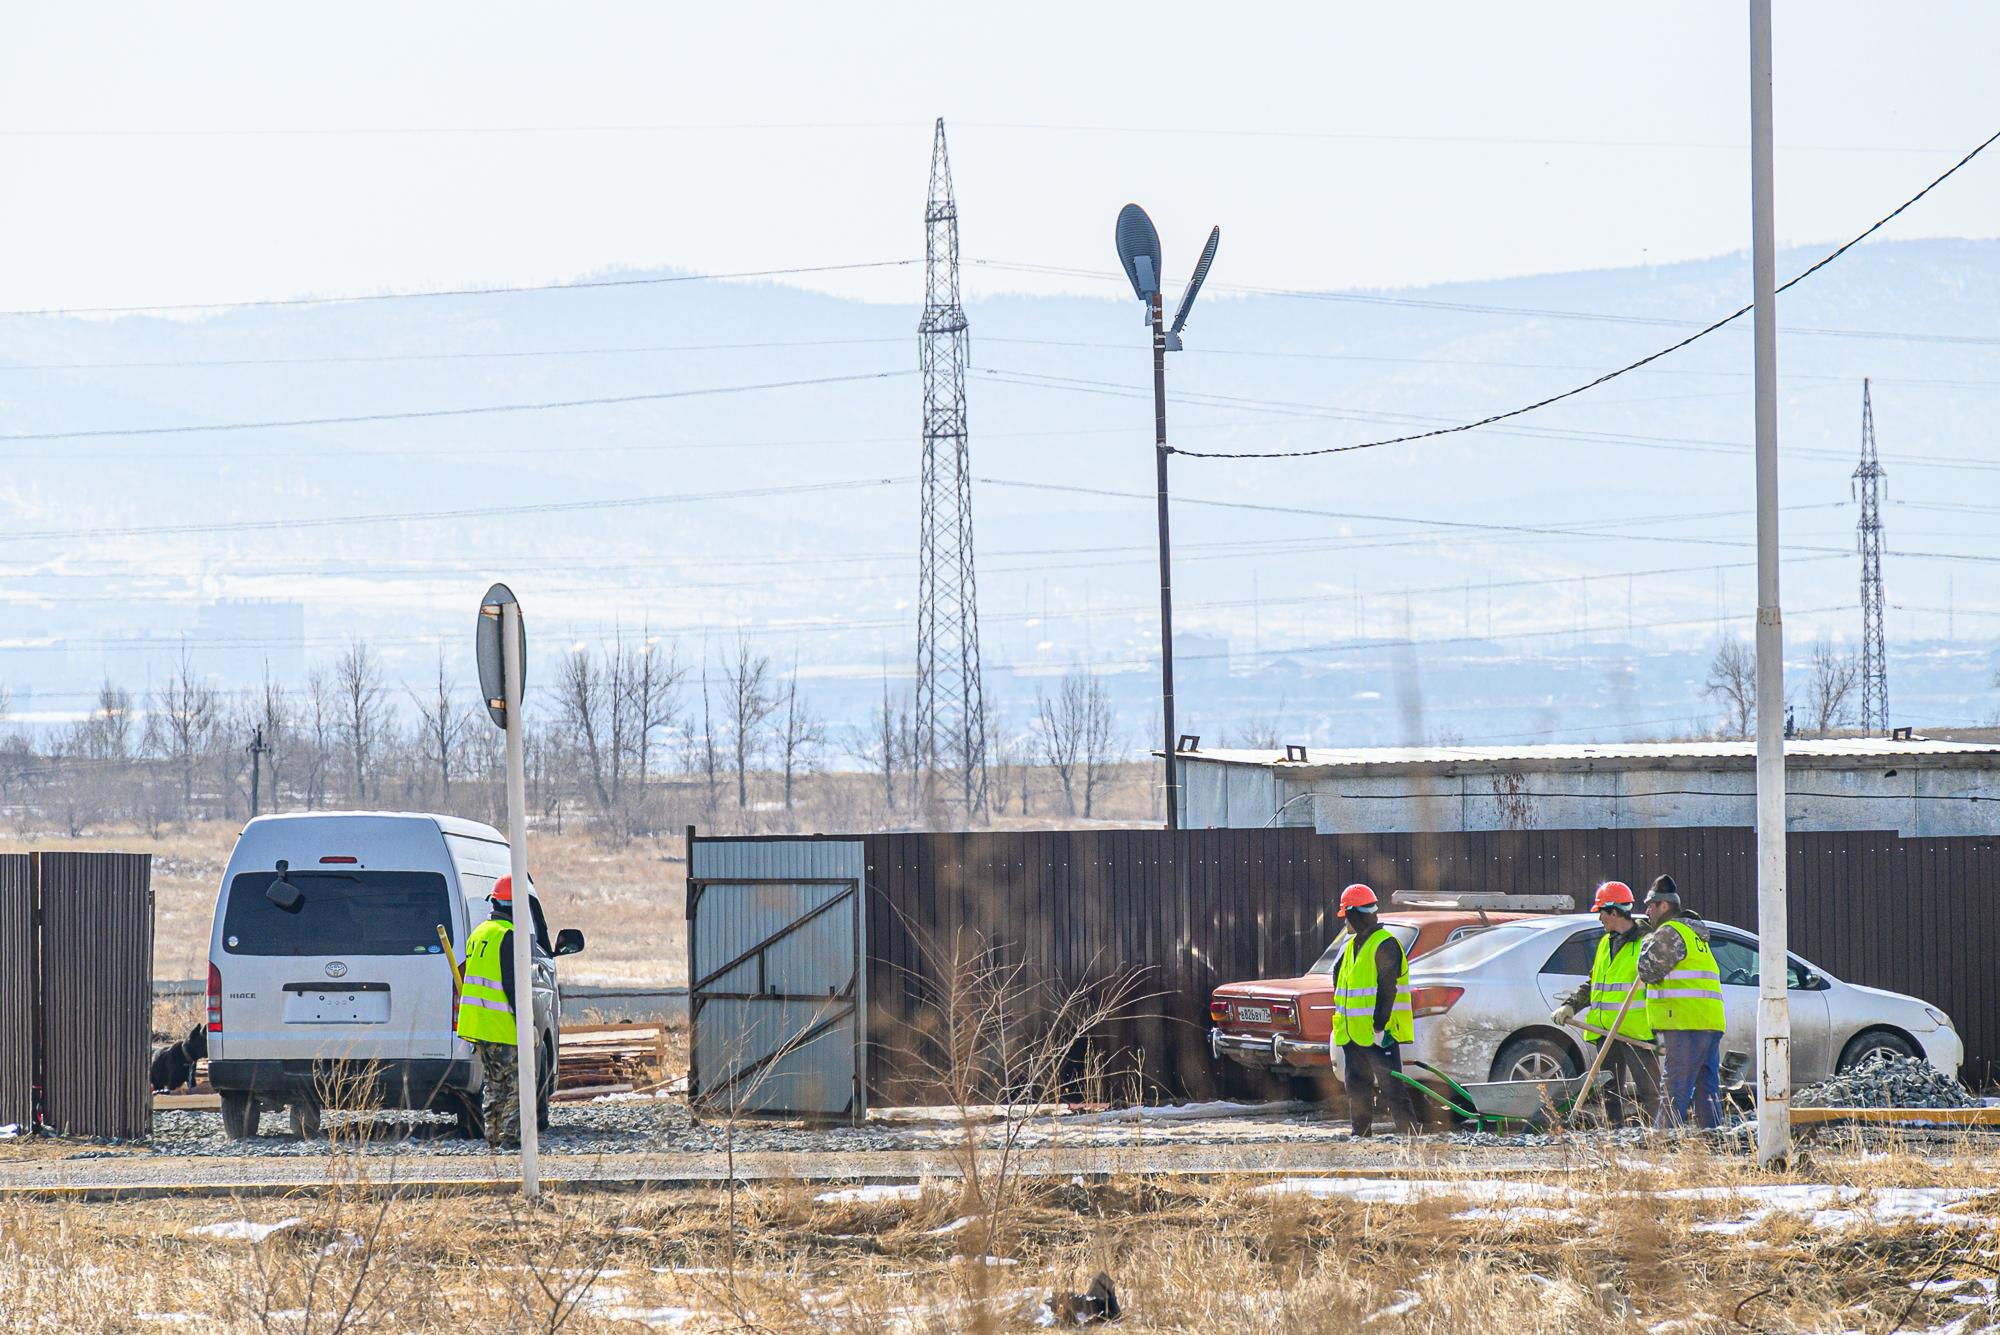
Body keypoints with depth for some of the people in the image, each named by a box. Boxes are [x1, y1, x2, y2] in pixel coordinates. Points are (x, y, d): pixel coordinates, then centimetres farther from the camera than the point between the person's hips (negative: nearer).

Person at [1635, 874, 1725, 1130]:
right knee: (1707, 1090, 8)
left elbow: (1648, 971, -10)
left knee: (1675, 1090, -11)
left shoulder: (1670, 932, -7)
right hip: (1711, 1022, 9)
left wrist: (1647, 944, 7)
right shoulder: (1695, 933, 24)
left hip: (1685, 1023, -9)